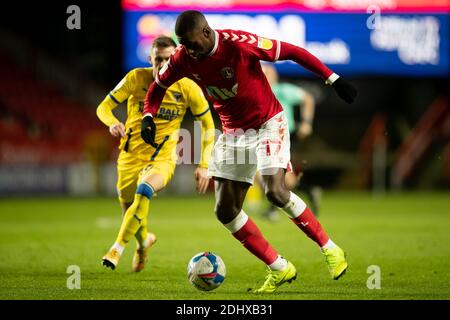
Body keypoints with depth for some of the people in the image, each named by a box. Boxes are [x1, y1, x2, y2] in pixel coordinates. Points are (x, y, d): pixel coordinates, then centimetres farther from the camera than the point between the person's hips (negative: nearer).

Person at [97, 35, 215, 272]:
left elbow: (207, 124, 2)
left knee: (144, 190, -34)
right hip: (131, 155, 2)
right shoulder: (136, 78, -10)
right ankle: (144, 242, 48)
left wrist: (204, 166, -3)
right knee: (129, 212, 11)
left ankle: (117, 249, -27)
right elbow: (104, 107, -5)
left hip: (162, 158, -2)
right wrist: (112, 123, -29)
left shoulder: (188, 88, -10)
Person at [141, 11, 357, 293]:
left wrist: (333, 78, -18)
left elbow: (292, 52, -18)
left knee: (275, 191, -25)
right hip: (234, 133, 6)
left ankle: (330, 249, -6)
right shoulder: (183, 59, -10)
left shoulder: (239, 43, -25)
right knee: (225, 210, -2)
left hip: (268, 123, -6)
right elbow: (158, 87, 9)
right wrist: (148, 116, -11)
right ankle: (279, 268, 9)